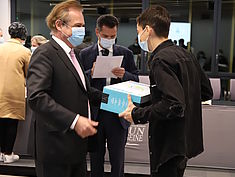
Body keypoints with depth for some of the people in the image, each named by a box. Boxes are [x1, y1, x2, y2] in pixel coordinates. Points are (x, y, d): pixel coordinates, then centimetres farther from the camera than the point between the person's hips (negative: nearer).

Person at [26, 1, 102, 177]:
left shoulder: (71, 55, 17)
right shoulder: (45, 53, -14)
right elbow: (36, 97, -26)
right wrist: (73, 120, -29)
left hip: (77, 147, 9)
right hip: (56, 149, -9)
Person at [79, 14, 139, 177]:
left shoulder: (126, 54, 4)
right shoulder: (85, 54, 4)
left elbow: (136, 81, 3)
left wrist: (124, 75, -17)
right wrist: (91, 73, -19)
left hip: (118, 115, 0)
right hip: (94, 113, 1)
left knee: (118, 160, 8)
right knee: (96, 159, 15)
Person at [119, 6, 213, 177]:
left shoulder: (161, 60, -19)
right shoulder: (186, 54, 8)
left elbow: (174, 105, -29)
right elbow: (207, 92, 14)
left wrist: (137, 115, -19)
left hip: (170, 145, -9)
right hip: (186, 141, 9)